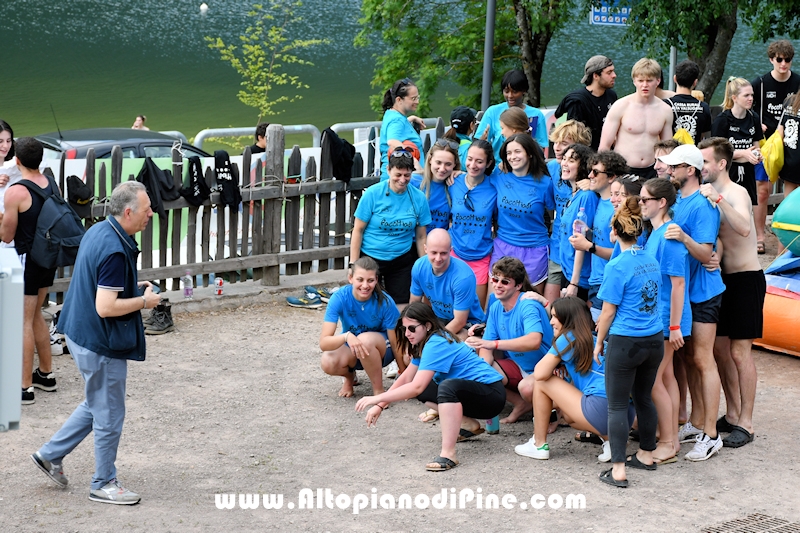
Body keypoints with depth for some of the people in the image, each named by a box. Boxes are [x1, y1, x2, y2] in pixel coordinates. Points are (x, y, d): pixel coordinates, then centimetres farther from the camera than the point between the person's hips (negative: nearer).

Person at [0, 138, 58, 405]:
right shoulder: (52, 185, 2)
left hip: (27, 260, -8)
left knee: (24, 322, -1)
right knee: (35, 316, 22)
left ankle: (25, 388, 2)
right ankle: (46, 374, 30)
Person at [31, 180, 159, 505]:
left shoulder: (99, 231, 5)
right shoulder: (115, 251, -27)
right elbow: (106, 307, -29)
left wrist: (132, 287, 9)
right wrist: (143, 301, -16)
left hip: (82, 333, 10)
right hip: (102, 344, -10)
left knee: (97, 405, 25)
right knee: (109, 416, 5)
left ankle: (51, 454, 32)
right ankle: (104, 484, 19)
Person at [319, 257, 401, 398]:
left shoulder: (385, 302, -24)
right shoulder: (339, 298, -24)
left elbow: (396, 342, -15)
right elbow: (323, 342, -30)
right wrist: (347, 336, -50)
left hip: (380, 349, -1)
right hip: (350, 349, 1)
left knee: (365, 339, -36)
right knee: (328, 363, -31)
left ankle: (379, 390, -15)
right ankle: (349, 376, 6)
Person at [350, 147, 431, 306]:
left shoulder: (418, 198, -3)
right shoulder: (373, 194, -10)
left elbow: (421, 237, 4)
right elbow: (358, 230, -6)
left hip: (402, 262, 2)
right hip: (370, 258, -2)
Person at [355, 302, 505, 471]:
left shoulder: (437, 344, -21)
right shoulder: (424, 343, 10)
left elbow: (416, 387, -27)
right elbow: (406, 378, 9)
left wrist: (377, 398, -24)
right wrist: (380, 406, 1)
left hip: (491, 393, -11)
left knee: (448, 386, -37)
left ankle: (448, 455, -37)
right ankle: (468, 425, 9)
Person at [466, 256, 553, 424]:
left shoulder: (528, 306, -24)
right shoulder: (496, 308, 1)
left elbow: (534, 341, -43)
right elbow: (486, 349, -2)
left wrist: (493, 343, -50)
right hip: (518, 366, 7)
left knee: (527, 389, -39)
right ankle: (522, 404, 4)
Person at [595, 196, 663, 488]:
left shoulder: (617, 266, -15)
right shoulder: (651, 260, 6)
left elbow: (609, 311, -10)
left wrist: (599, 343, 4)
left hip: (625, 342, -7)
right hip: (655, 340, 7)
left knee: (617, 405, -1)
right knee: (643, 398, 21)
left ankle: (618, 471, -2)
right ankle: (646, 455, 33)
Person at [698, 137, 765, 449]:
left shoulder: (735, 193, -17)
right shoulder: (707, 195, 6)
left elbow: (744, 228, -36)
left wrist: (718, 199, -42)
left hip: (746, 279, -8)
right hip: (721, 277, 8)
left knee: (739, 352, -6)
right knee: (720, 349, 11)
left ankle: (745, 424, 1)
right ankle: (732, 415, 22)